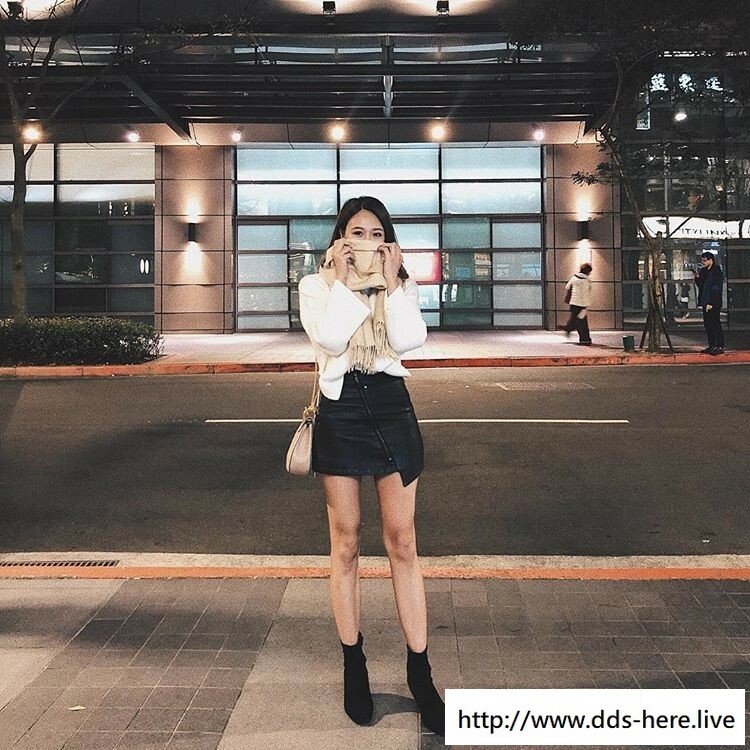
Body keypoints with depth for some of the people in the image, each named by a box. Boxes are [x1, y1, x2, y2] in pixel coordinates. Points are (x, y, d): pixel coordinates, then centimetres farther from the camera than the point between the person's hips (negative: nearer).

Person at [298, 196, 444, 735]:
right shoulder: (317, 285, 5)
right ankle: (354, 666, 21)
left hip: (392, 409, 1)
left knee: (403, 543, 3)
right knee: (346, 543, 6)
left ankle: (420, 672, 12)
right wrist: (345, 280, -10)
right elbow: (329, 339, -14)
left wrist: (390, 282, -9)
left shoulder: (403, 284, 9)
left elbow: (410, 341, -9)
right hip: (340, 412, -1)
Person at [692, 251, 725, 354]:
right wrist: (697, 278, 3)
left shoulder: (716, 272, -12)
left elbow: (717, 289, -17)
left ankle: (720, 347, -2)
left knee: (715, 324, -6)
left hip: (714, 304, -9)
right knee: (708, 325, 10)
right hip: (706, 303, 9)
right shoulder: (704, 271, 14)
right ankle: (712, 346, 17)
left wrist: (711, 303, -20)